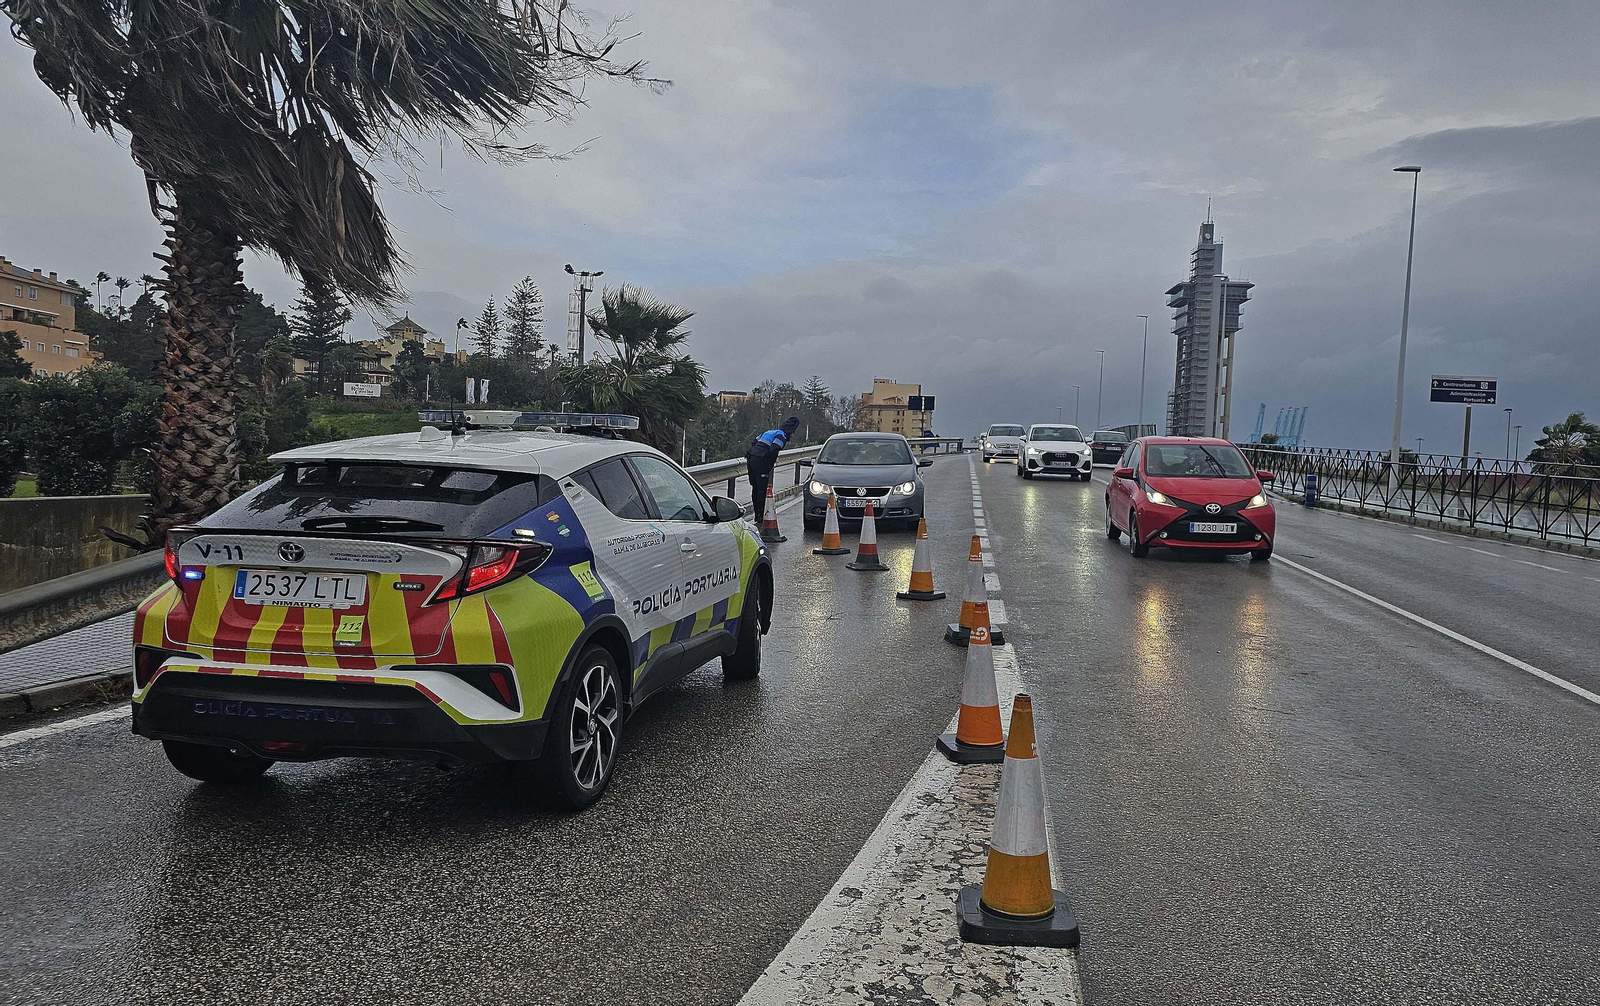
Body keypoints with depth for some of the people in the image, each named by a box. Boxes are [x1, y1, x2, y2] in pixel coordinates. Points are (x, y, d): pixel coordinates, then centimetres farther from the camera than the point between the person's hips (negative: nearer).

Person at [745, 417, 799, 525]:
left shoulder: (770, 432, 24)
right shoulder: (782, 435, -3)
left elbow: (754, 442, 24)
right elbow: (773, 450, -18)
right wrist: (773, 463, -1)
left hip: (751, 459, 9)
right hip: (760, 462, -9)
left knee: (755, 488, 14)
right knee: (763, 489, -4)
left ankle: (757, 517, 20)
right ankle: (760, 519, -5)